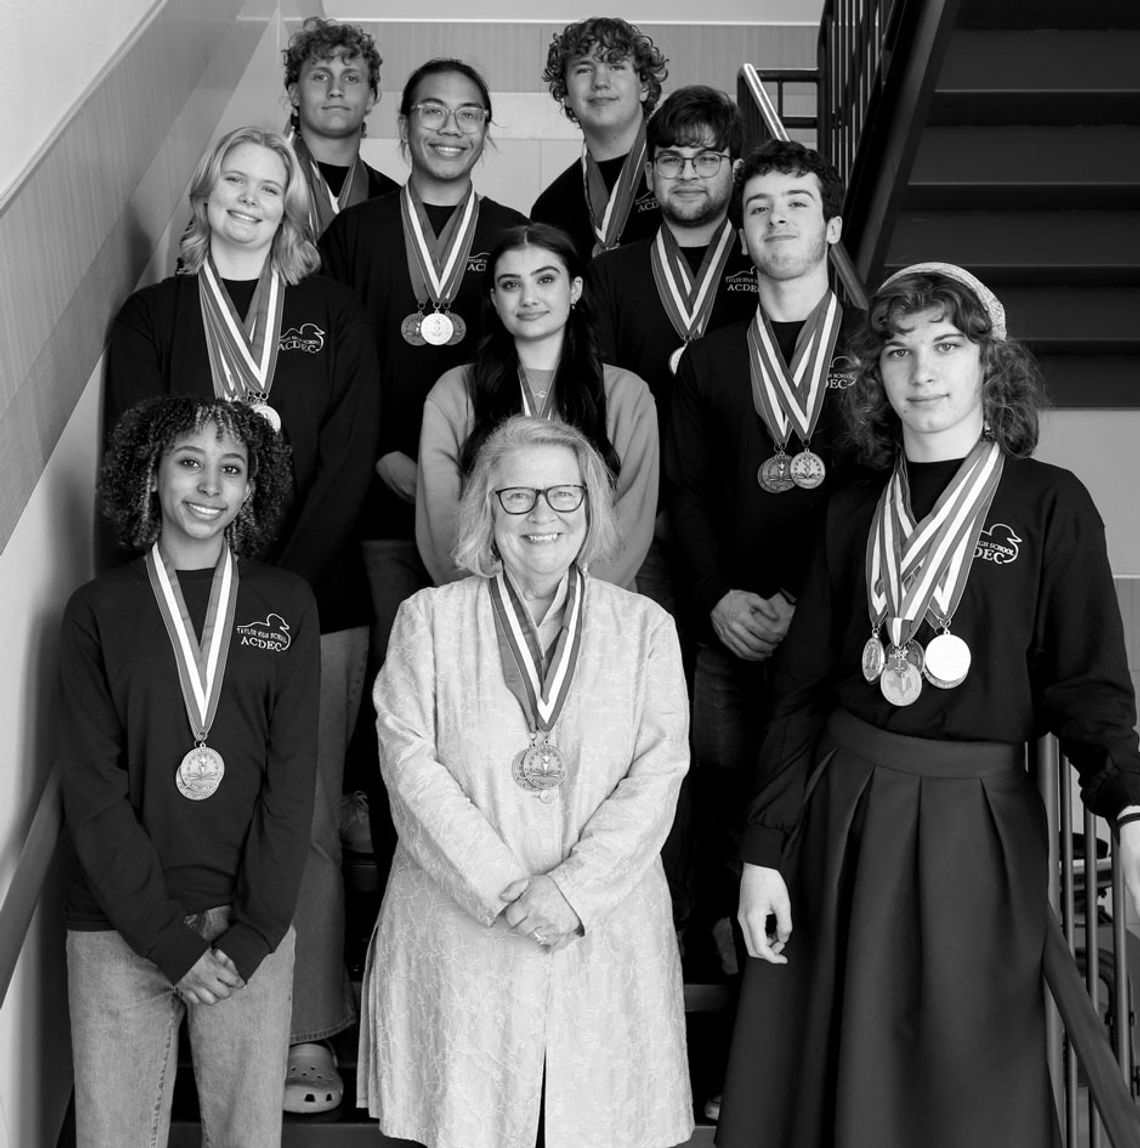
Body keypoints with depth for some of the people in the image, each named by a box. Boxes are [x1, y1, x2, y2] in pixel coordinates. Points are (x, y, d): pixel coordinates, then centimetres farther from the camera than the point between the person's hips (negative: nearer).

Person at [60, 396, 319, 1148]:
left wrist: (253, 932, -9)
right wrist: (168, 938, -10)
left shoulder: (286, 605, 3)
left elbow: (292, 775, -1)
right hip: (120, 929, 0)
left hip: (251, 926, 1)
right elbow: (93, 789, -3)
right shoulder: (99, 611, 1)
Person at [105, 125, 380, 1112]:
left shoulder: (336, 317, 10)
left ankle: (309, 1032, 10)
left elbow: (348, 466, 2)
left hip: (315, 601, 0)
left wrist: (278, 585, -10)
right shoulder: (150, 318, 10)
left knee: (309, 819, 0)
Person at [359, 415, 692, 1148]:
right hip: (459, 934, 0)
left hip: (604, 935, 1)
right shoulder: (429, 620, 5)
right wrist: (502, 888, -13)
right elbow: (410, 765, -4)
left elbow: (657, 776, -1)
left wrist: (574, 889, -13)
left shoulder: (645, 627, 7)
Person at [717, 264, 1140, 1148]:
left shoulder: (1050, 505, -2)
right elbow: (802, 691, 6)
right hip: (841, 811, 3)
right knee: (833, 1069, 10)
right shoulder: (855, 513, 7)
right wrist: (765, 850, 0)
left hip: (980, 819, -2)